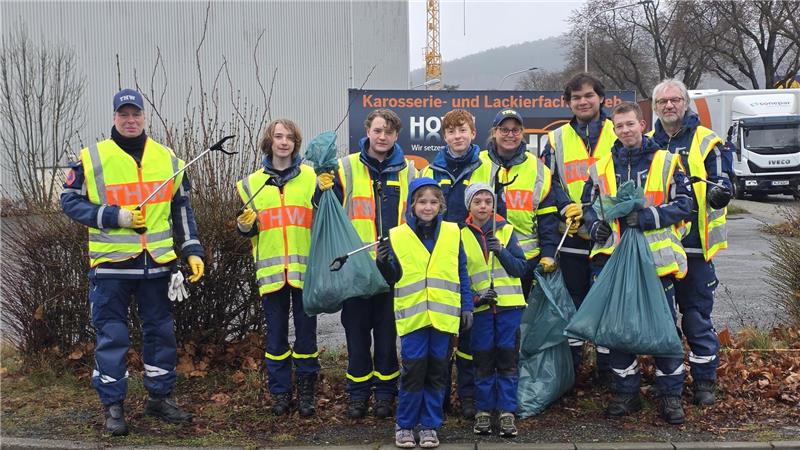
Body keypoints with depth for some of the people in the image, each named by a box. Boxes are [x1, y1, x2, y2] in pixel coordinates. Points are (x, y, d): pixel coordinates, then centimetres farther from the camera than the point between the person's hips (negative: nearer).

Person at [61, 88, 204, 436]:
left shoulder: (167, 159, 8)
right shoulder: (92, 158, -2)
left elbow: (181, 209, 14)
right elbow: (70, 201, -2)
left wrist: (192, 250, 6)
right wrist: (115, 217, -14)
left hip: (156, 263, 3)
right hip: (110, 264, -3)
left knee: (160, 331, 10)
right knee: (111, 336, 1)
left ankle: (160, 397, 24)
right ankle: (113, 405, 12)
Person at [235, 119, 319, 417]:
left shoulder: (311, 177, 6)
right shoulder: (253, 182, 11)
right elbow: (249, 230, 15)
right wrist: (244, 225, -8)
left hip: (304, 268, -1)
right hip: (271, 270, 1)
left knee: (306, 331, 3)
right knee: (275, 333, 6)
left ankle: (306, 392, 13)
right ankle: (280, 392, 16)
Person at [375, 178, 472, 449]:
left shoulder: (452, 233, 6)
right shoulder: (397, 236, 2)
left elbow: (461, 273, 9)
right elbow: (393, 277, 5)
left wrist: (466, 307, 4)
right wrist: (383, 263, -15)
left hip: (443, 314, 2)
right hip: (412, 315, -2)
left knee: (437, 371, 7)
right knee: (413, 370, -2)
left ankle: (430, 425, 18)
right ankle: (404, 425, 12)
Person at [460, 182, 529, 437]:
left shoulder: (506, 230, 5)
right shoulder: (462, 236, 5)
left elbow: (522, 268, 0)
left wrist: (501, 251, -16)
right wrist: (474, 297, -9)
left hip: (509, 305, 0)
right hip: (480, 308, 0)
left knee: (508, 359, 1)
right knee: (483, 361, 4)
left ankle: (507, 412, 8)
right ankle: (483, 411, 15)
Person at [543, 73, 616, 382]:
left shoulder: (618, 135, 4)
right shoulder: (557, 140, 8)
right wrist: (567, 208, -13)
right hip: (572, 237, 1)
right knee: (572, 302, 9)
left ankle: (607, 367, 16)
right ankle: (570, 366, 22)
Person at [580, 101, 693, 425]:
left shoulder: (666, 162, 2)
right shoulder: (602, 167, 10)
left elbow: (683, 204, -3)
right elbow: (589, 204, 19)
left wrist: (646, 217, -15)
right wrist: (596, 224, -2)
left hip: (657, 258, -3)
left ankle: (670, 394, 15)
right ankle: (626, 392, 21)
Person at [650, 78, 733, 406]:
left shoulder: (706, 141, -1)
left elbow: (721, 181, -7)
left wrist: (719, 193, -29)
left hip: (694, 243, -4)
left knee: (697, 315, -1)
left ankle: (704, 380, 10)